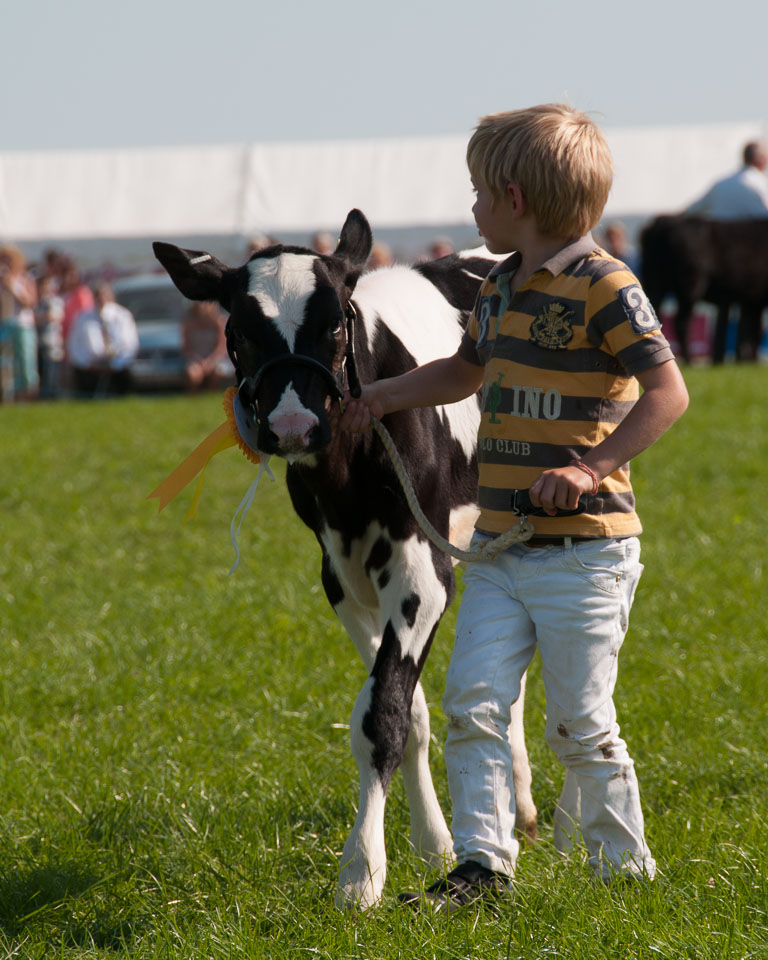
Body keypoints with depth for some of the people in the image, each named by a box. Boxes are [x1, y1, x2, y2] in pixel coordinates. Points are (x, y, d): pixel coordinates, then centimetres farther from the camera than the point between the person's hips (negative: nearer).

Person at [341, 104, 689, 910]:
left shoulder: (604, 287, -12)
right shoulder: (501, 286, 13)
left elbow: (668, 392, -19)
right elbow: (465, 371, 33)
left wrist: (595, 465, -27)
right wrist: (380, 398, 25)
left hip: (582, 548, -7)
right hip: (499, 545, 7)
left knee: (579, 724, -1)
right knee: (473, 701, -2)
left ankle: (627, 866, 15)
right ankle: (481, 863, 1)